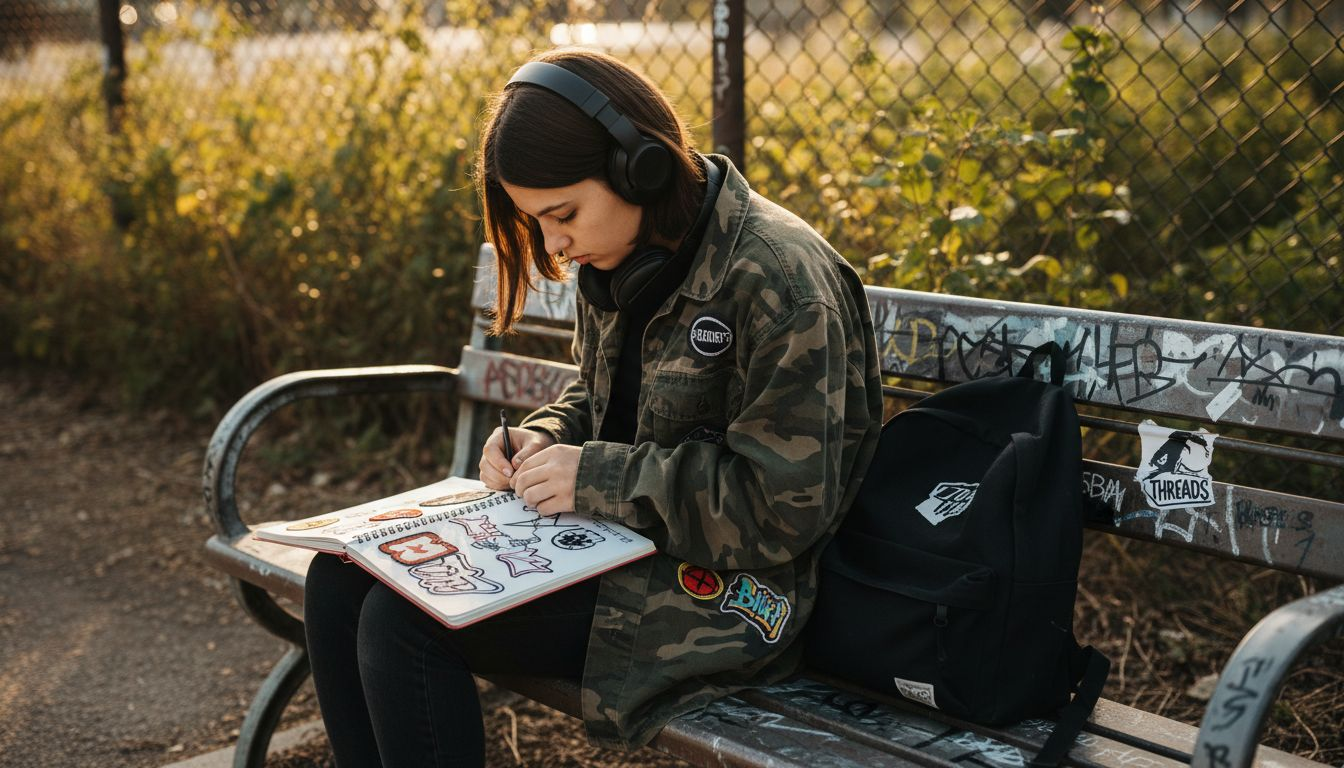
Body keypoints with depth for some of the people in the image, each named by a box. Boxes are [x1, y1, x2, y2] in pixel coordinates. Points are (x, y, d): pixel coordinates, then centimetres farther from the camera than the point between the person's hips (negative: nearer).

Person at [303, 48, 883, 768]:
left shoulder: (779, 279, -21)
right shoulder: (619, 259, 5)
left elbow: (784, 510, -23)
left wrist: (596, 476, -21)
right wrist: (542, 438, -1)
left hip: (723, 586, -8)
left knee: (403, 621, -20)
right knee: (338, 580, -4)